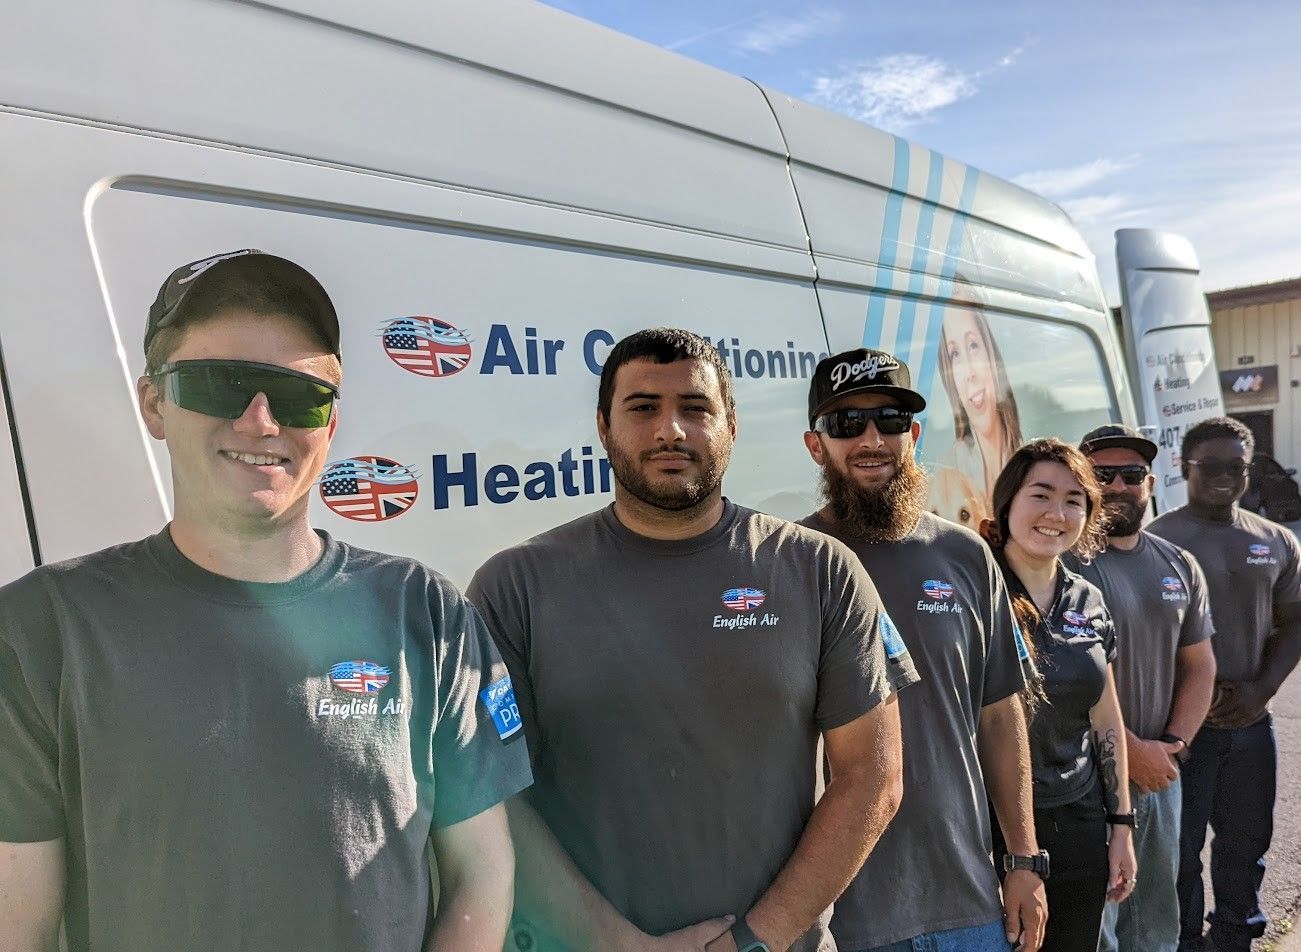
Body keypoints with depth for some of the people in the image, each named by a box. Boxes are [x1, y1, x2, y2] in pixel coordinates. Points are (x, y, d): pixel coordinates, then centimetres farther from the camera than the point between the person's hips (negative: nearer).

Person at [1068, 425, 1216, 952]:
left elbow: (1199, 665, 12)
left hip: (1161, 772, 6)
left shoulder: (1180, 566, 8)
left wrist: (1173, 744, -1)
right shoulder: (1063, 562, -14)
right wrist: (1132, 751, -14)